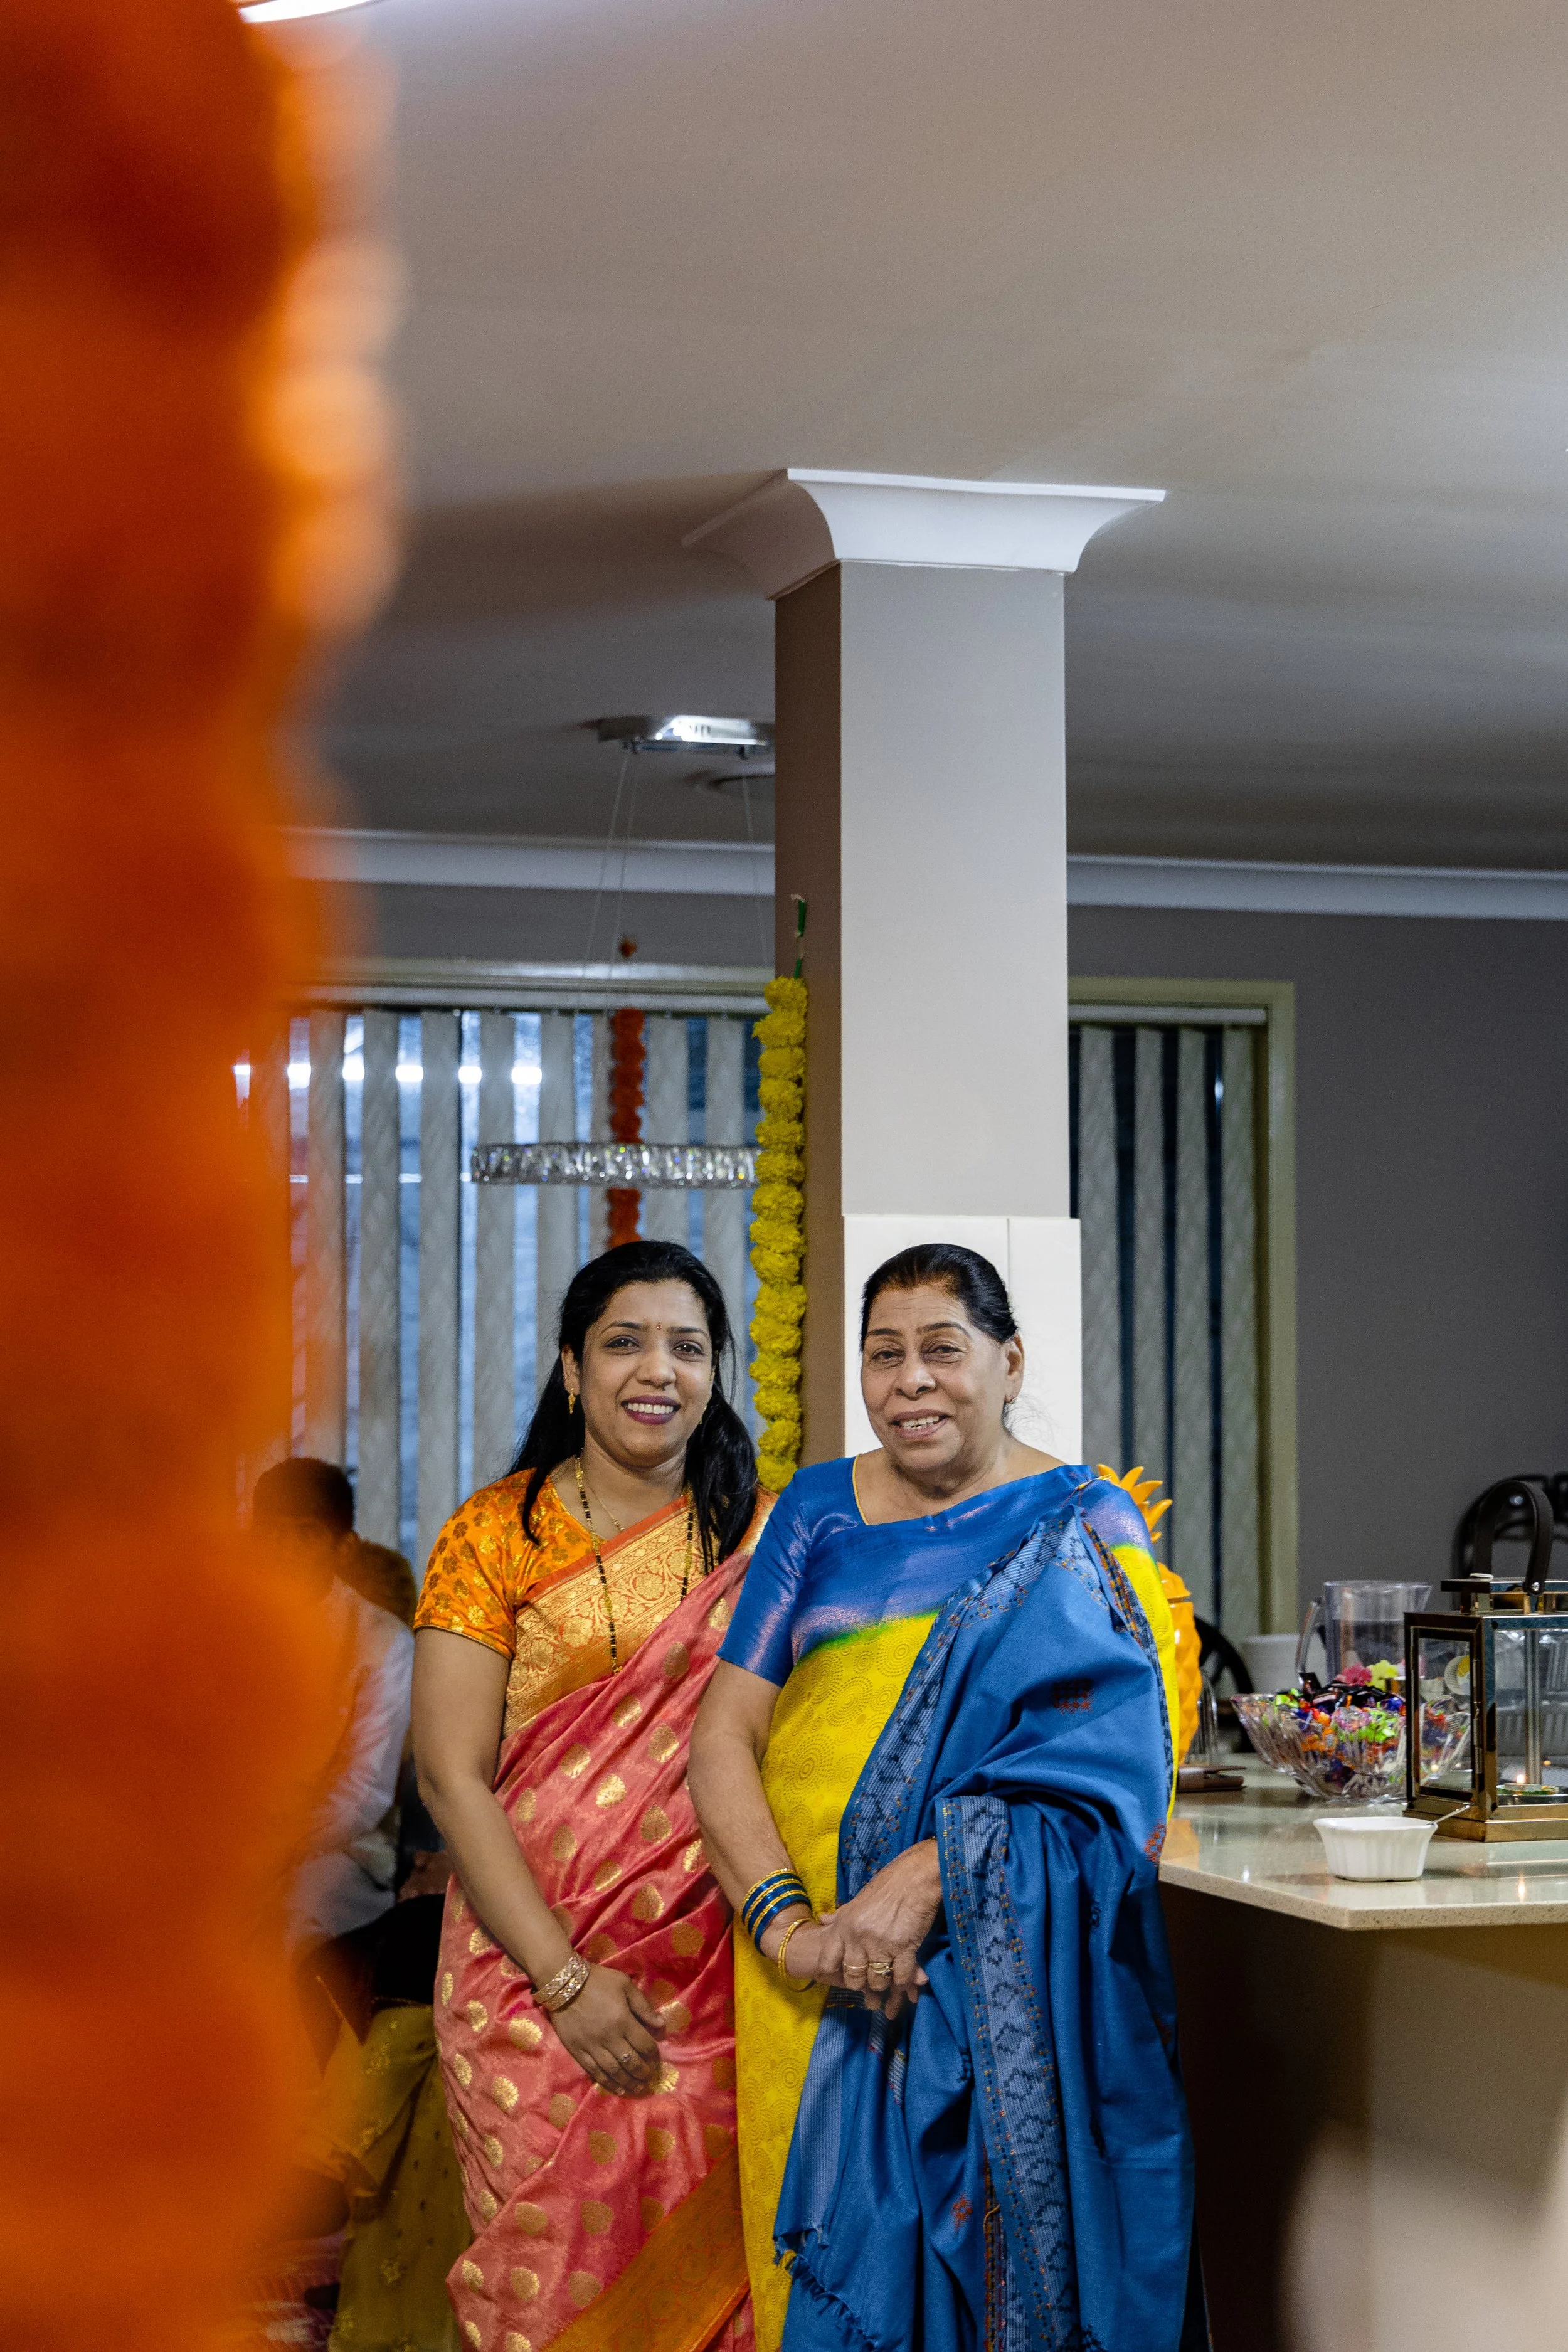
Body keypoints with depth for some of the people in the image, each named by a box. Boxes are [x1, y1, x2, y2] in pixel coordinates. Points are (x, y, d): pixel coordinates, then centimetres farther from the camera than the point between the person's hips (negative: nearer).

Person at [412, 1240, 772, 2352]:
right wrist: (564, 1978, -12)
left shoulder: (761, 1536, 7)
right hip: (537, 1982, -2)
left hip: (717, 1984, 2)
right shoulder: (496, 1534, 0)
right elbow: (451, 1774, -5)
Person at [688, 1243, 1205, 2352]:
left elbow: (1102, 1764, -11)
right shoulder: (818, 1512, 10)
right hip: (811, 1970, 3)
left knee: (984, 2253, -1)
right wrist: (785, 1922, -13)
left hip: (1004, 1976, -3)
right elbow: (724, 1735, 4)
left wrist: (923, 1876, -24)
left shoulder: (1085, 1528, 2)